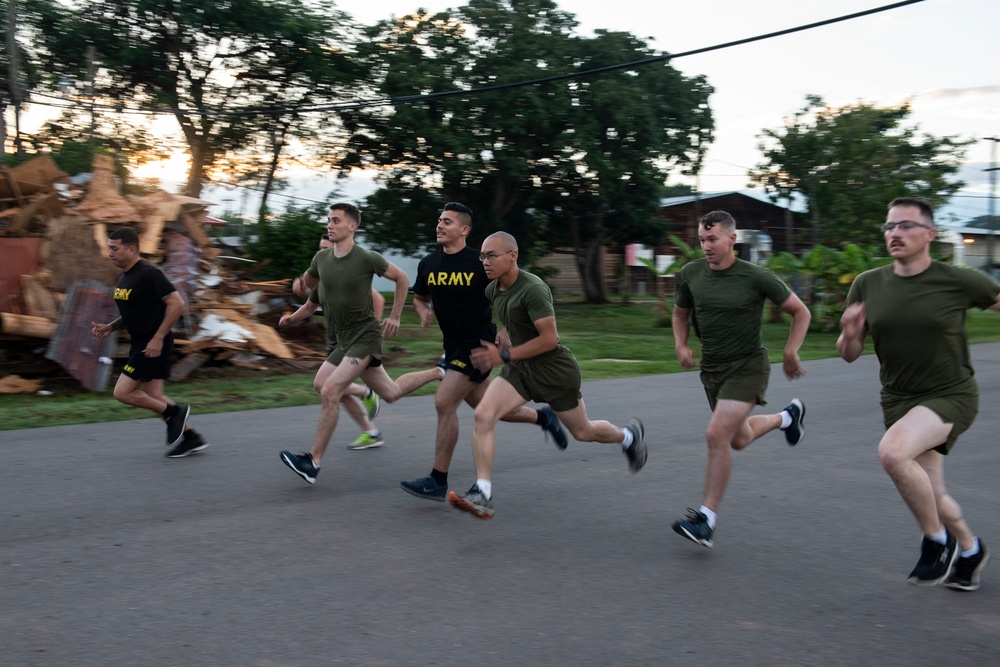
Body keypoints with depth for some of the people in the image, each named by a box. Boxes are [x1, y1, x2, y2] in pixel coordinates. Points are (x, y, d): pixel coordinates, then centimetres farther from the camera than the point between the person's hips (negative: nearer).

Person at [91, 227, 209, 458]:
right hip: (140, 343, 10)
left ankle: (174, 413, 5)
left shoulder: (148, 275, -17)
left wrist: (158, 338, -21)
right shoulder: (124, 278, 12)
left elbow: (176, 303, -20)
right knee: (153, 396, 10)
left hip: (153, 345, -10)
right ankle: (191, 438, 18)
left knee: (122, 392, -9)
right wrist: (109, 327, 8)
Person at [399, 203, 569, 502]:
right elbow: (419, 297, 19)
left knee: (444, 402, -15)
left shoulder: (480, 263, -13)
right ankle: (542, 416, 40)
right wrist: (424, 311, -3)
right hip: (453, 345, 7)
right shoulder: (428, 264, 2)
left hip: (479, 343, -7)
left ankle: (438, 481, -6)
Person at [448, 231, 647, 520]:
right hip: (520, 369, 7)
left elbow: (549, 339, -25)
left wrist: (504, 355, -24)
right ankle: (482, 494, -18)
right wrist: (503, 337, 5)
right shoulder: (493, 290, 2)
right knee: (482, 416, -18)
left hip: (554, 369, -6)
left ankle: (628, 435, 46)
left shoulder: (533, 289, -24)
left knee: (582, 432, 13)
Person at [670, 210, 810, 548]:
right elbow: (680, 314, 14)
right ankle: (787, 416, 52)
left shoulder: (756, 277, -16)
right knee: (739, 439, 21)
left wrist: (791, 351, -14)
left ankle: (705, 520, -11)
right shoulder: (690, 274, -5)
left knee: (716, 435, -21)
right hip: (712, 368, 6)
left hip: (747, 367, -6)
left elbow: (800, 311, -4)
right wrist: (681, 346, -4)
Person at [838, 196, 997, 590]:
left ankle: (937, 541, -8)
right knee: (930, 496, 14)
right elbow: (849, 355, 2)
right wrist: (850, 334, -21)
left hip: (950, 395, -5)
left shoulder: (958, 282, -13)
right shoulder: (867, 285, -3)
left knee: (893, 452, -32)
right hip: (898, 400, 5)